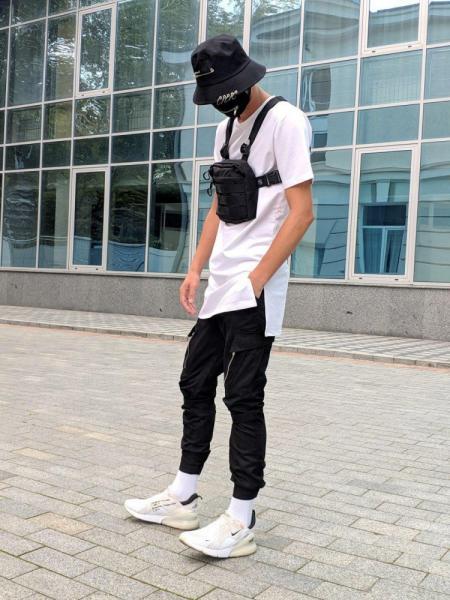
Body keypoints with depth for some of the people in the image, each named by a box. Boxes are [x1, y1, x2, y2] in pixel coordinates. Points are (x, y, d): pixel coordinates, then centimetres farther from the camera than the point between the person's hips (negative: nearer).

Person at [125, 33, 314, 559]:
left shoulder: (284, 120, -7)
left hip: (254, 290, -8)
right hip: (219, 287, 9)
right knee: (195, 385, 11)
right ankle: (182, 500, 23)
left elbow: (302, 212, -14)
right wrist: (196, 270, 11)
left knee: (243, 398, -6)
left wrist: (255, 280, -18)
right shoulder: (226, 127, 18)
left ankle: (241, 523, 5)